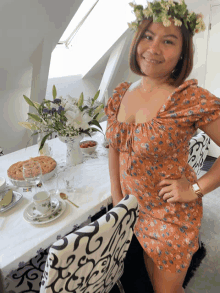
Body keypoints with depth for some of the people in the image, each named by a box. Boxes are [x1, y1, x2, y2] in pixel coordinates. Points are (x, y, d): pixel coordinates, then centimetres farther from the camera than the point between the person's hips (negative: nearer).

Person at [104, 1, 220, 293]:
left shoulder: (192, 99, -22)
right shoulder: (121, 94, -4)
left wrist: (196, 188, -18)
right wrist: (118, 199, 1)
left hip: (172, 216, -5)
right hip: (134, 208, 5)